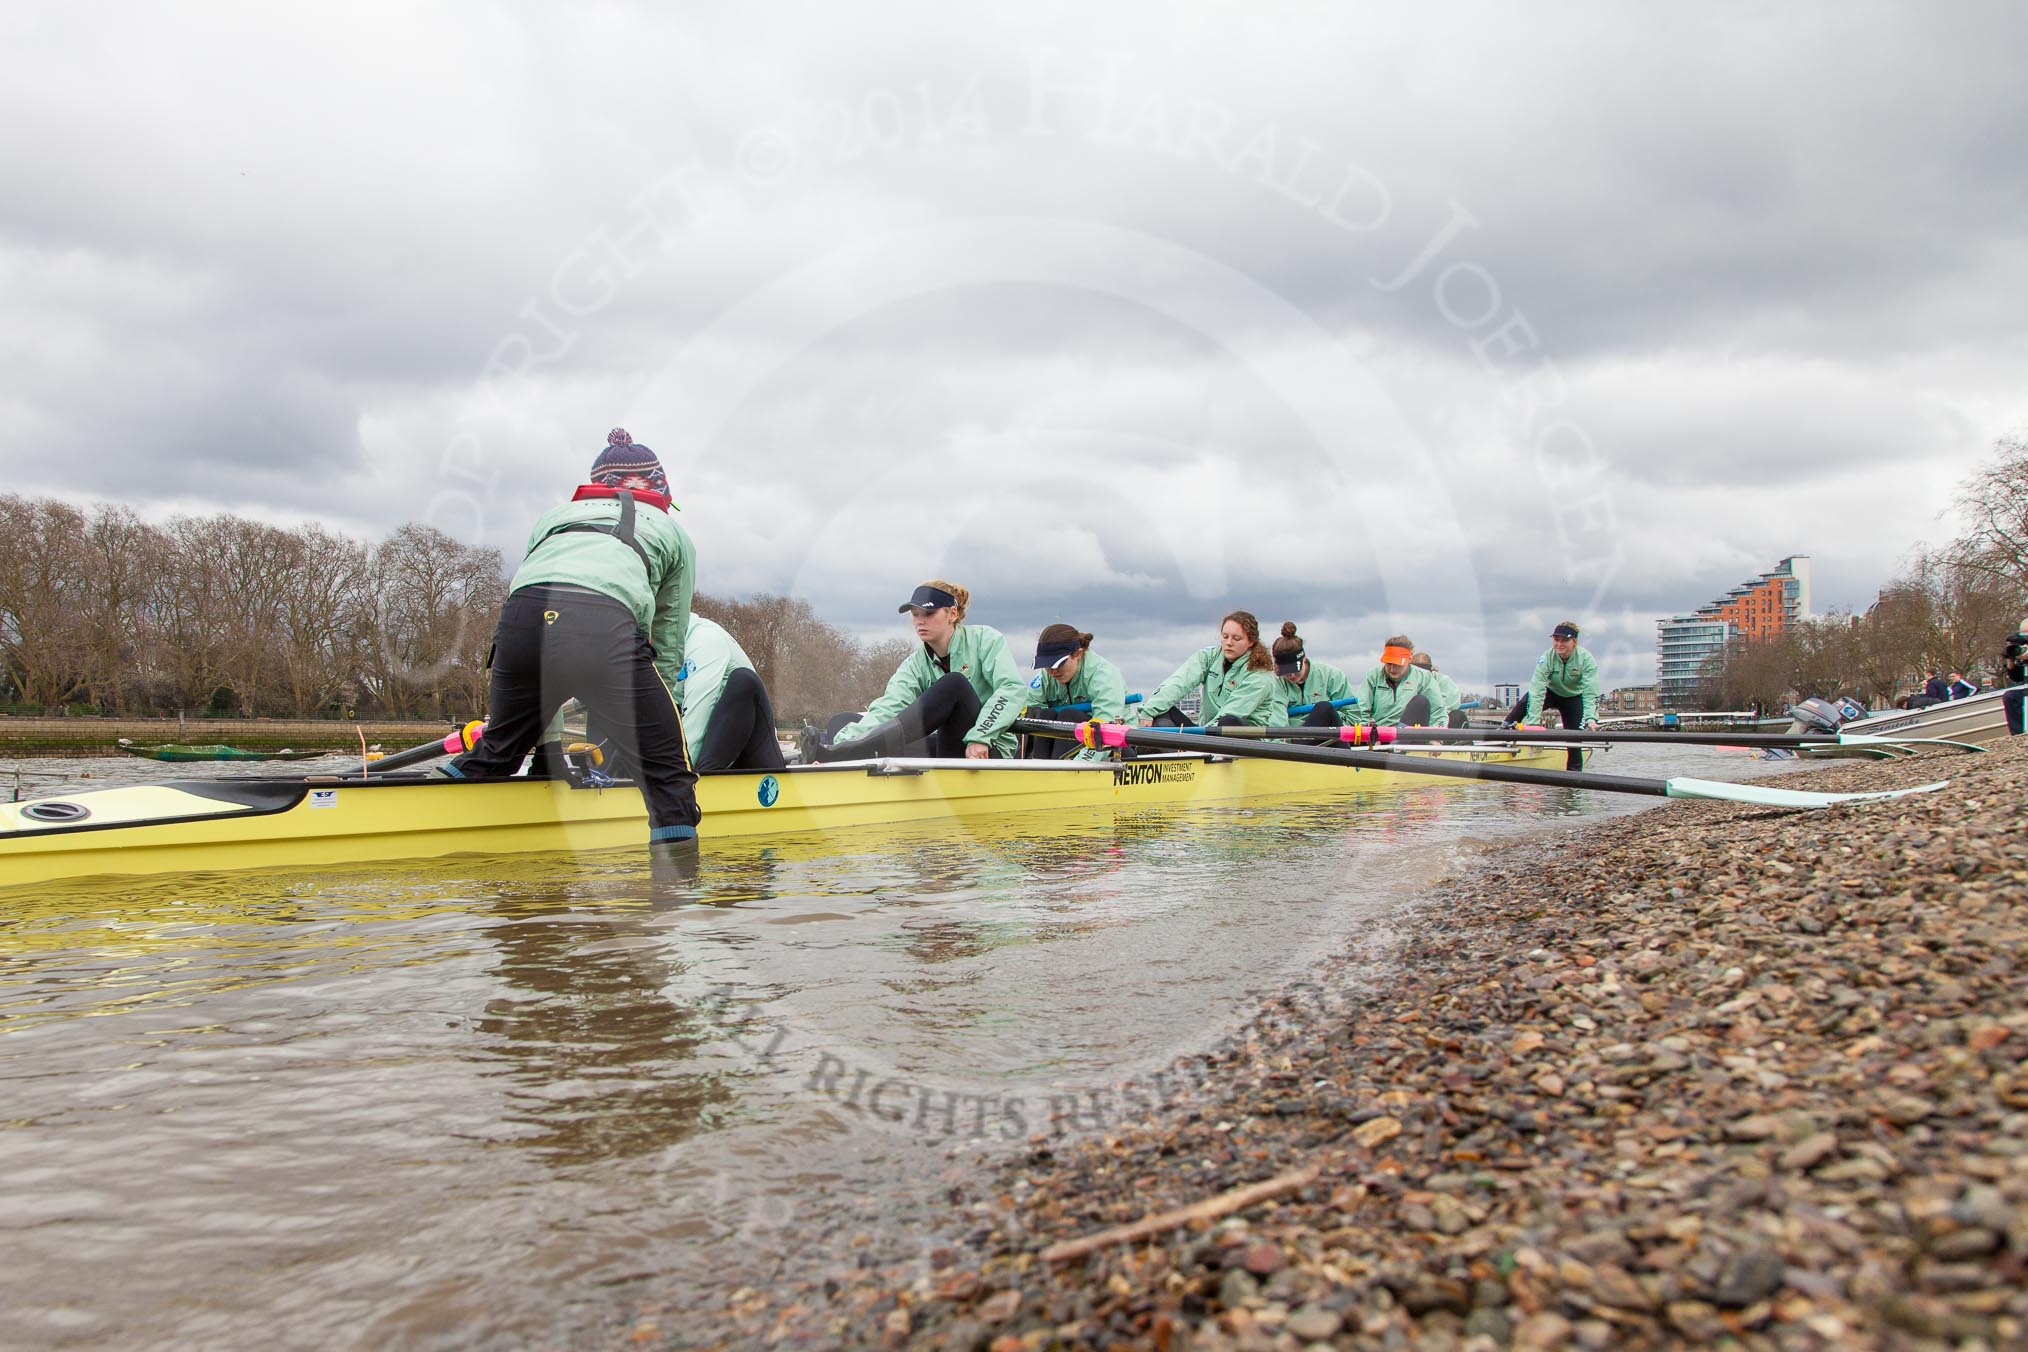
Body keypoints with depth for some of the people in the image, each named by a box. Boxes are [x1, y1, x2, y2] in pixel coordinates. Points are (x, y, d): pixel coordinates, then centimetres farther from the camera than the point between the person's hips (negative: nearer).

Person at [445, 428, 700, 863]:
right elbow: (668, 640, 28)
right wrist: (651, 709, 34)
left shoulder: (552, 515, 38)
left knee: (497, 748, 26)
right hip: (607, 626, -3)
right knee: (666, 765, 6)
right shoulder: (670, 529, 32)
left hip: (522, 618, 4)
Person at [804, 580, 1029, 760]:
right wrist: (844, 742, -29)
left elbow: (1014, 689, -16)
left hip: (989, 752, -4)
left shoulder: (985, 640, -2)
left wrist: (979, 737, -28)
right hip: (946, 751, 5)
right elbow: (888, 707, -11)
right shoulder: (915, 665, 7)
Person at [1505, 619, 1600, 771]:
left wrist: (1590, 718, -49)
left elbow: (1590, 693, -33)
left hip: (1574, 697, 0)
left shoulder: (1587, 660, -27)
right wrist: (1533, 721, -43)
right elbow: (1537, 689, -34)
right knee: (1524, 704, -29)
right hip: (1551, 692, 0)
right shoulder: (1547, 658, -27)